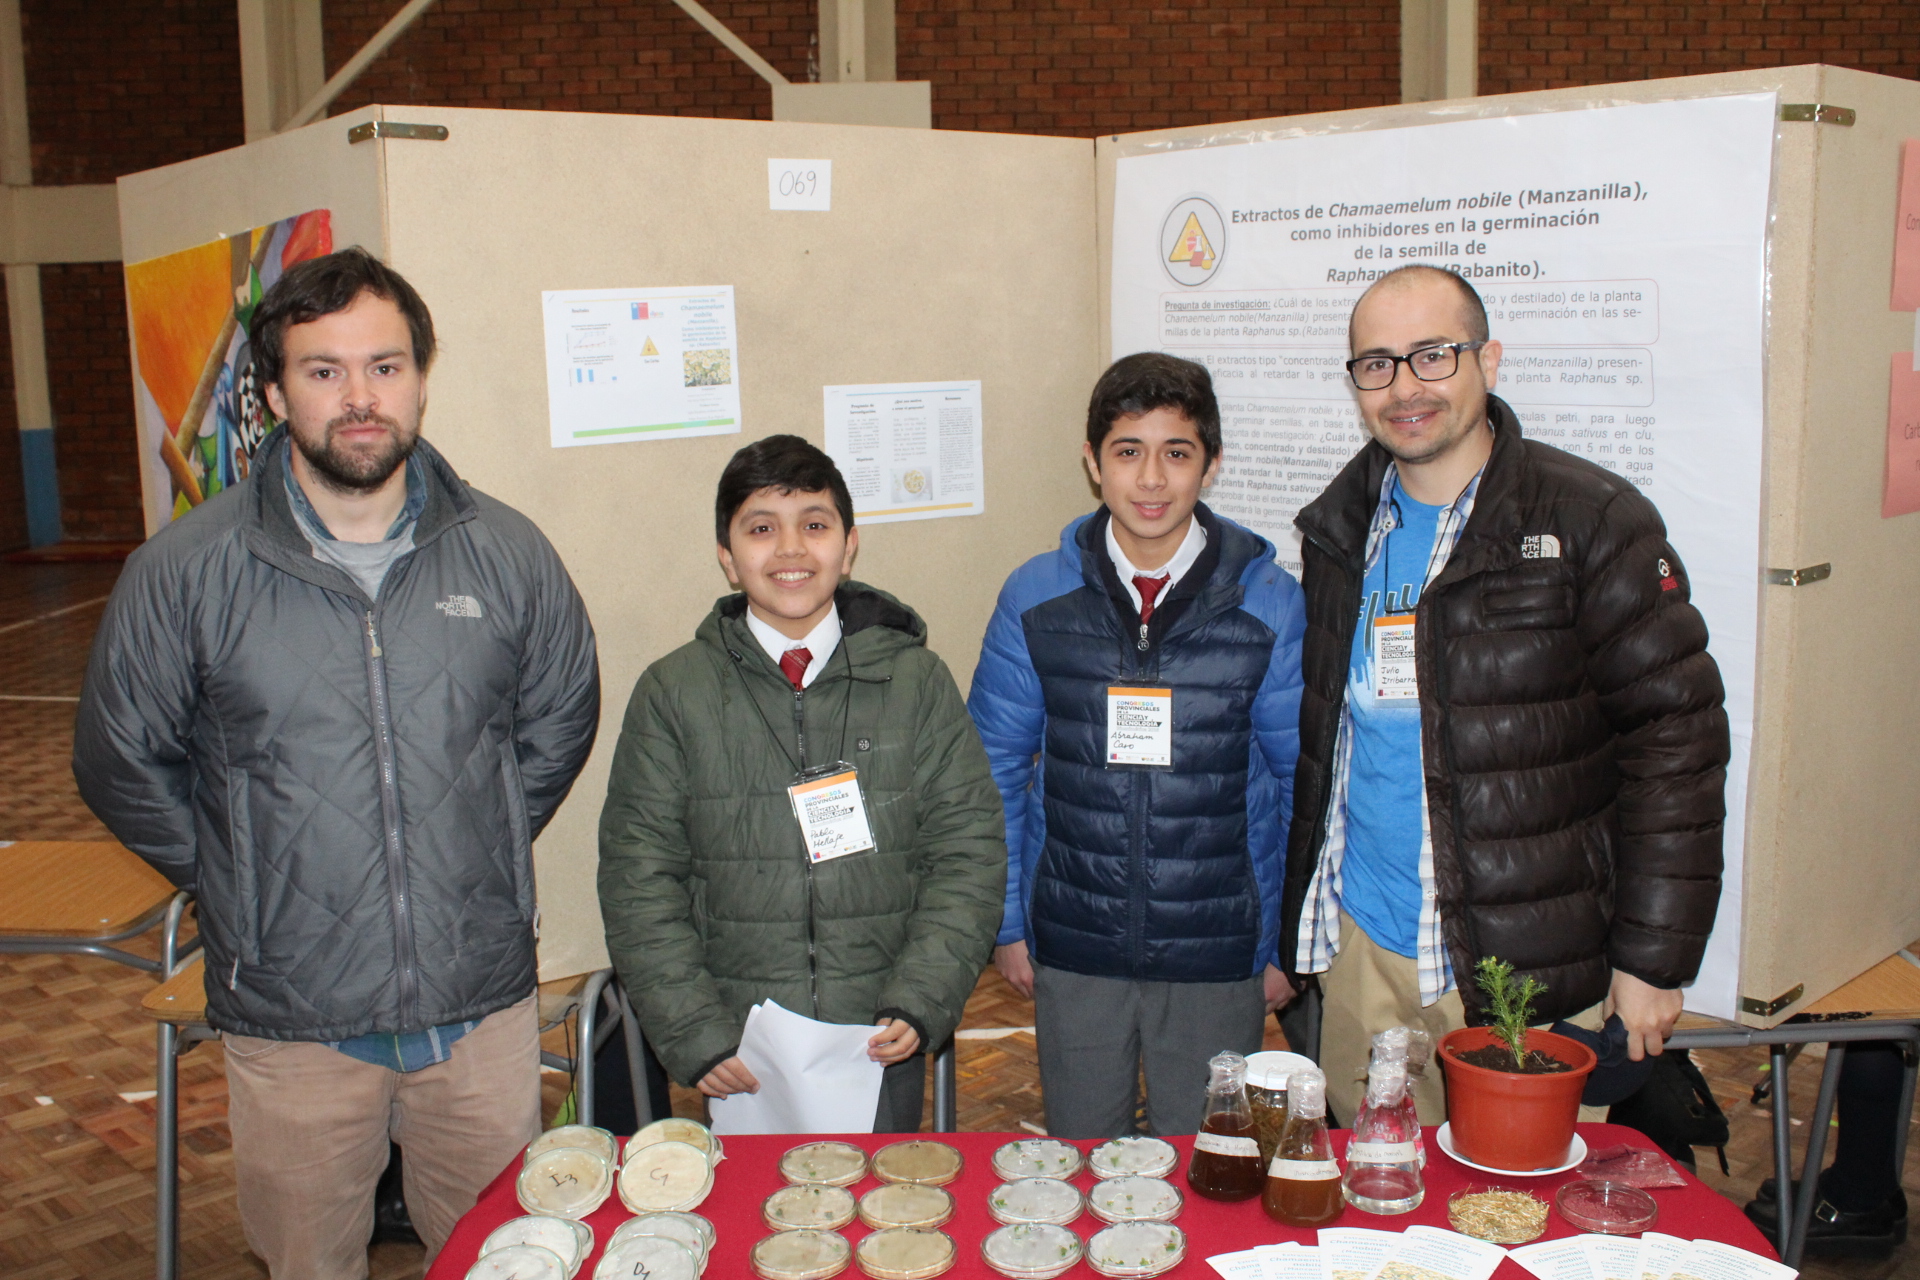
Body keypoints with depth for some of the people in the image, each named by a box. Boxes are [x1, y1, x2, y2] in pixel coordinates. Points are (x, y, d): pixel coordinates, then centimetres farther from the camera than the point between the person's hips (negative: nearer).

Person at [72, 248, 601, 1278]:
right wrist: (237, 885, 4)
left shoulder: (506, 553, -2)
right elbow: (121, 763, 4)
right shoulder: (185, 571, -7)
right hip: (291, 1021, -1)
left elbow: (559, 721, 12)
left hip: (484, 1004, 1)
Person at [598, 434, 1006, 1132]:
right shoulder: (673, 693, 0)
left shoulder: (916, 680, 1)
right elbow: (639, 879, -1)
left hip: (882, 1048, 1)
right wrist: (697, 1036, -9)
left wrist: (916, 1005, -11)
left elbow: (968, 849, 0)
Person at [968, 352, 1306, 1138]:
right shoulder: (1035, 599, -2)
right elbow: (997, 772, 5)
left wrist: (1289, 943, 2)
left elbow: (1302, 780, 1)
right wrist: (1006, 924, 4)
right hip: (1073, 950, 1)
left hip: (1219, 954, -1)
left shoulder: (1268, 603, -5)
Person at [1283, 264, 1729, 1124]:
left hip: (1529, 968, -4)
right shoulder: (1341, 529, 7)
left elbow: (1677, 739, -9)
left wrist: (1654, 958, -11)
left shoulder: (1592, 524, -9)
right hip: (1360, 952, 5)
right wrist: (1285, 931, 14)